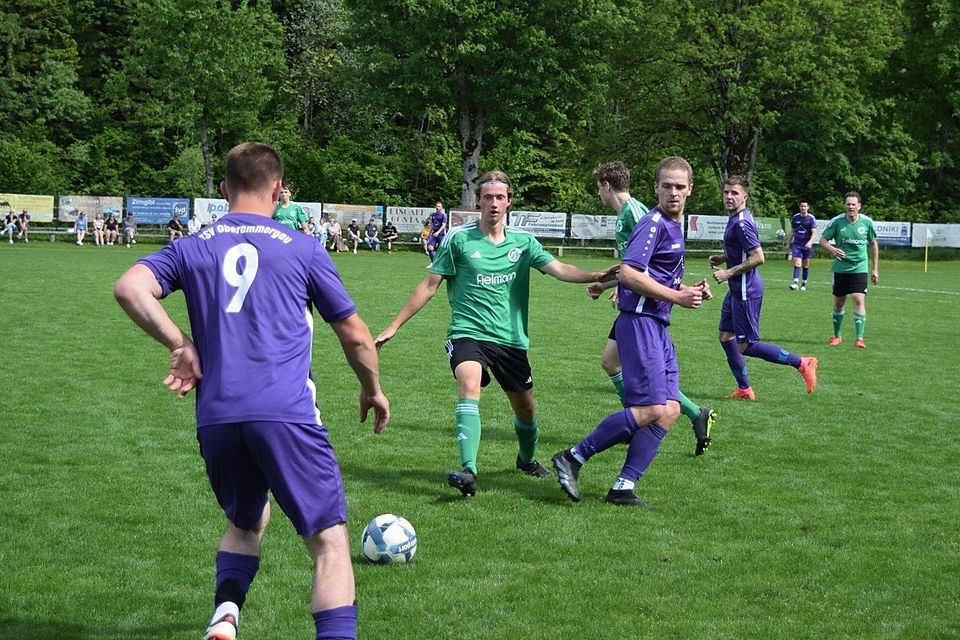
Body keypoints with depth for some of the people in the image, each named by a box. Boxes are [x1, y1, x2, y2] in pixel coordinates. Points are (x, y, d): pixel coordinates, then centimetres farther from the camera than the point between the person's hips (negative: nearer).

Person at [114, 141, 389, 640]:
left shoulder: (192, 247, 14)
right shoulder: (302, 248, 9)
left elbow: (130, 288, -4)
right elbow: (355, 337, 14)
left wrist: (179, 345, 2)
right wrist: (372, 391, 30)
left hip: (215, 417, 4)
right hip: (286, 414, -3)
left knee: (245, 523, 26)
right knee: (329, 541, 0)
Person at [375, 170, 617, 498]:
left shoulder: (523, 241, 5)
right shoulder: (458, 238, -3)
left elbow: (558, 269, -7)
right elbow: (429, 285, 1)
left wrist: (595, 276, -25)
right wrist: (394, 326, -1)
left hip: (511, 338, 4)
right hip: (468, 333, -3)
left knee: (525, 408, 12)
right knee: (470, 387, -30)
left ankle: (527, 459, 43)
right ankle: (468, 472, -39)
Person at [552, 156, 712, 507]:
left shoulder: (675, 225, 19)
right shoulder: (653, 223, -11)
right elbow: (629, 273, -21)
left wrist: (689, 290, 10)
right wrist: (676, 296, -15)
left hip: (658, 326, 10)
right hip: (639, 322, -10)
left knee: (670, 409, 2)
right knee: (652, 409, -15)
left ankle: (623, 487, 3)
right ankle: (573, 457, -6)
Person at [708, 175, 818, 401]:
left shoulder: (741, 223, -19)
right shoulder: (735, 219, 12)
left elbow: (757, 257, -25)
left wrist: (729, 273, -19)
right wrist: (722, 258, 13)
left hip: (746, 291, -10)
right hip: (737, 290, 10)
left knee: (745, 346, -5)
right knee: (726, 337, 12)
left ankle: (801, 363, 0)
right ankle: (744, 389, 20)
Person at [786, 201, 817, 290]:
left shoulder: (811, 218, -3)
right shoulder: (795, 217, 7)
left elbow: (814, 233, -10)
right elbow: (792, 231, 17)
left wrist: (810, 242, -27)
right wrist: (788, 243, 16)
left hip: (807, 246, -1)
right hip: (796, 244, 1)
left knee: (805, 265, 7)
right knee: (797, 263, -12)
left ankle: (804, 283, 18)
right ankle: (795, 283, -21)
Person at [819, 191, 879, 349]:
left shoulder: (867, 222, -4)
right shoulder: (836, 222, -8)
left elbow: (873, 244, 8)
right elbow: (822, 239, 0)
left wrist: (875, 269, 7)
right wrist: (832, 249, -23)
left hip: (859, 269, -1)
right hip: (840, 268, 1)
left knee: (859, 300, -14)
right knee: (838, 303, 8)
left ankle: (860, 338, -12)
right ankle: (837, 336, 24)